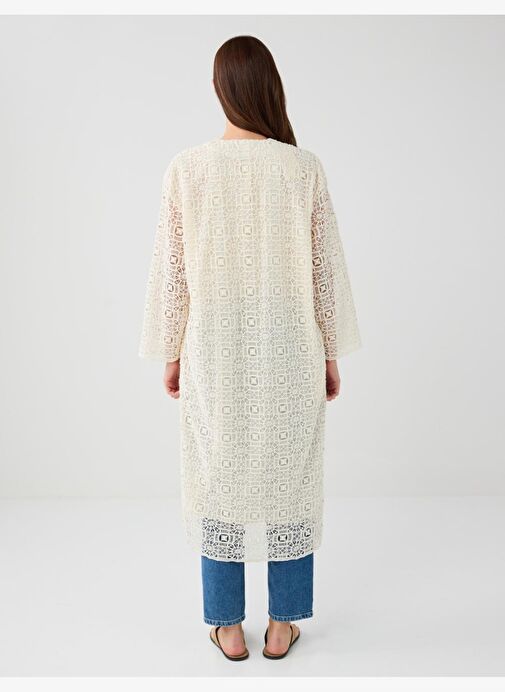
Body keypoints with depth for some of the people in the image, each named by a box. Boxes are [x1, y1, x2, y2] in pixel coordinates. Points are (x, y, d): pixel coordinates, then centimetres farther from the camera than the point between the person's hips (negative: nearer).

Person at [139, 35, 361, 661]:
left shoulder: (187, 167, -6)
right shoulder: (304, 168, -6)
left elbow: (171, 271, -3)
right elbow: (326, 269, -3)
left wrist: (170, 353, 8)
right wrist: (331, 353, 8)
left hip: (215, 353, 0)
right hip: (289, 352, 0)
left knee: (219, 479, 14)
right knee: (288, 477, 14)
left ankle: (228, 626, 29)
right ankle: (283, 624, 30)